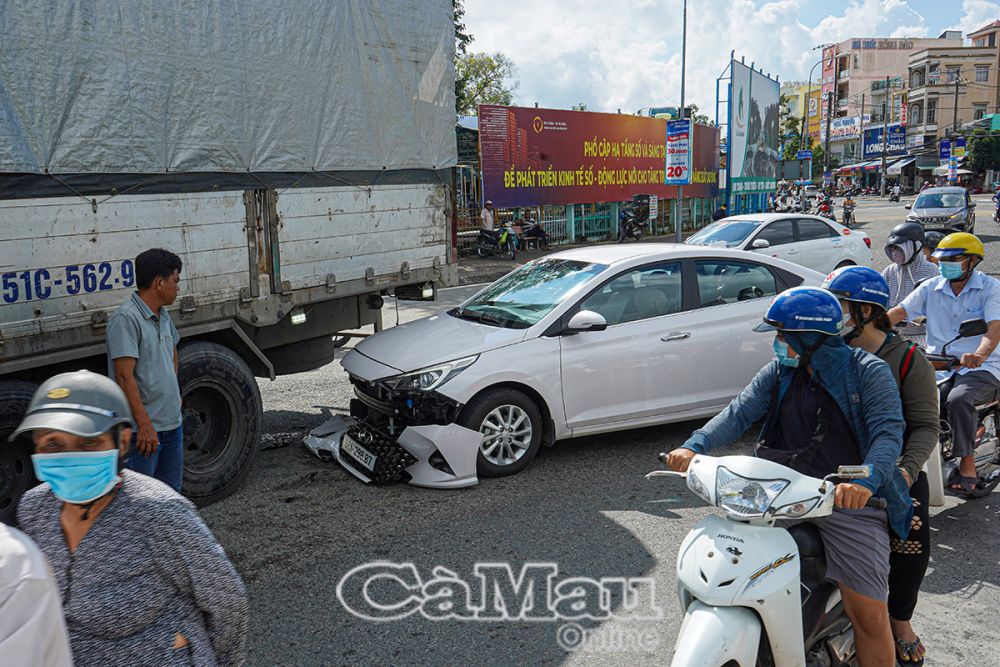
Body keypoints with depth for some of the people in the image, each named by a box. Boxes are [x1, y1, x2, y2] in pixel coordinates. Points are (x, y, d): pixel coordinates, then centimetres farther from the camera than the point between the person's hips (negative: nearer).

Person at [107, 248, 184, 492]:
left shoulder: (163, 315, 12)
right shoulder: (126, 318, -16)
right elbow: (124, 376, -21)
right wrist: (145, 424, -24)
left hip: (172, 423, 9)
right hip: (143, 430, -9)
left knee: (170, 492, 18)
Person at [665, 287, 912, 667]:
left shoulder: (869, 372, -4)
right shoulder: (779, 373, 9)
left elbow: (889, 432, -16)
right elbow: (739, 412, -3)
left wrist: (866, 481, -36)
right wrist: (694, 446, -20)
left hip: (848, 500, -4)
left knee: (870, 617, -7)